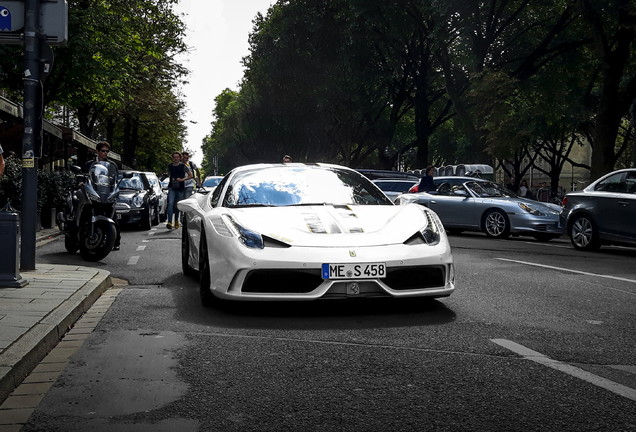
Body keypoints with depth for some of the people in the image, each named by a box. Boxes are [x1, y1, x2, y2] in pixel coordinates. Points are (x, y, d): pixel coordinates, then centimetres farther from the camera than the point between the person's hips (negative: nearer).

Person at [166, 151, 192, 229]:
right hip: (171, 188, 1)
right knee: (170, 203, -17)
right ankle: (169, 222, -25)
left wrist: (182, 179, -11)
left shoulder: (183, 166, -2)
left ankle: (176, 220, 30)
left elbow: (190, 175, 0)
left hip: (180, 188, -1)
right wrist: (171, 179, 13)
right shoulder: (169, 166, 7)